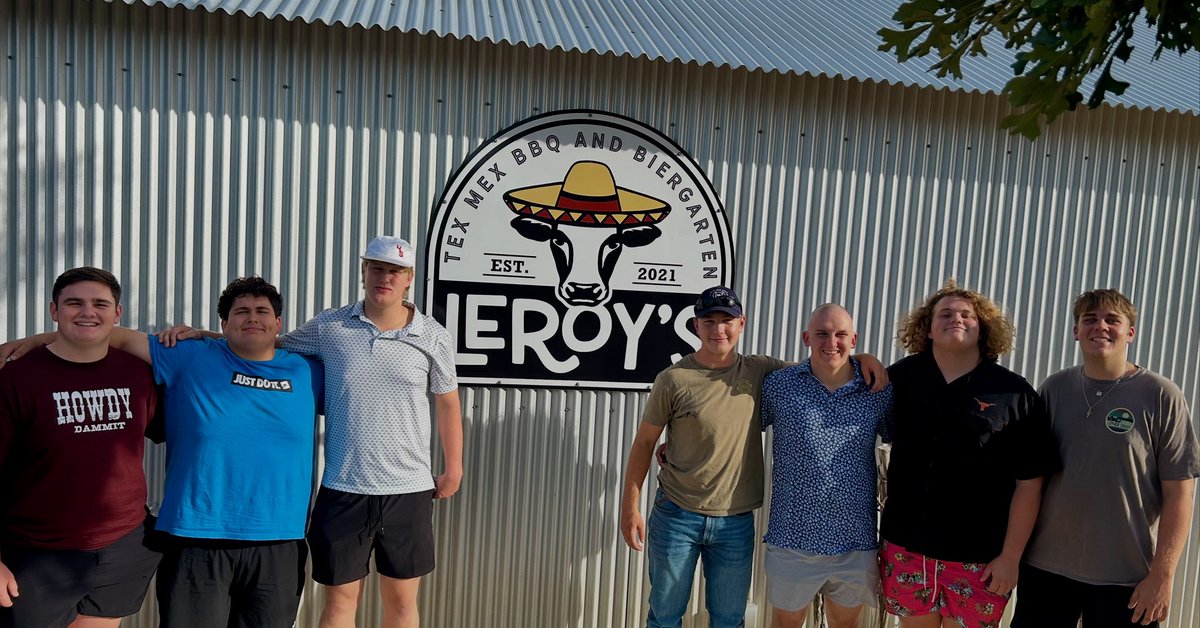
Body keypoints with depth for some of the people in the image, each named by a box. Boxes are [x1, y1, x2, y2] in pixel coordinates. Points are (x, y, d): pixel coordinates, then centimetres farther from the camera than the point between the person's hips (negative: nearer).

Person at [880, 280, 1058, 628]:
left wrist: (1010, 556, -6)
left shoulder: (1014, 393, -7)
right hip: (906, 546, 2)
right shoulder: (901, 377, 0)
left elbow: (1029, 483, -6)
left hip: (978, 557, -2)